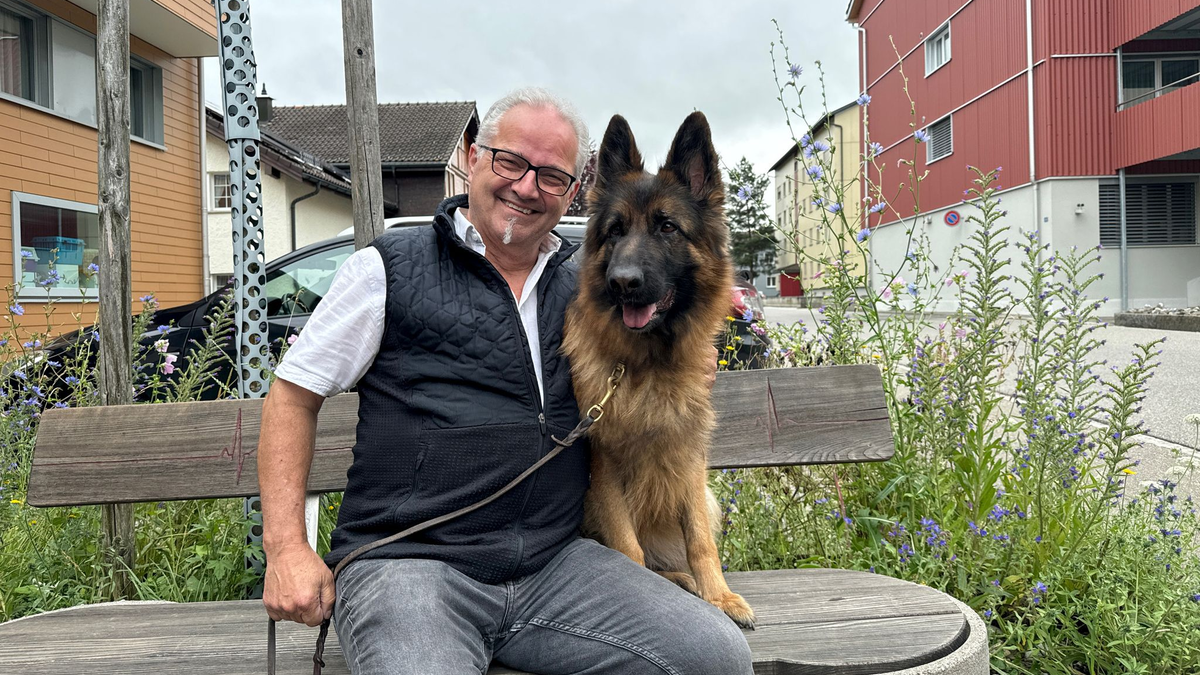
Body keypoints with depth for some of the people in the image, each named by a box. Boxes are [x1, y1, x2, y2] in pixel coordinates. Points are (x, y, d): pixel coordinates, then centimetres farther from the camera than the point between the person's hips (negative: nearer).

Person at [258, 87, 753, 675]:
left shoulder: (583, 283, 15)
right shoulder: (390, 269, 3)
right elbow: (294, 394, 6)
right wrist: (286, 546, -4)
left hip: (555, 560, 4)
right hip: (408, 560, -3)